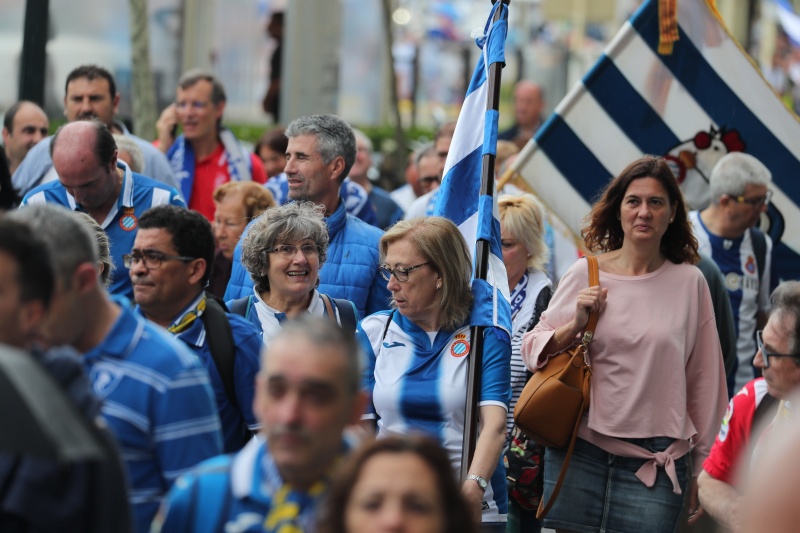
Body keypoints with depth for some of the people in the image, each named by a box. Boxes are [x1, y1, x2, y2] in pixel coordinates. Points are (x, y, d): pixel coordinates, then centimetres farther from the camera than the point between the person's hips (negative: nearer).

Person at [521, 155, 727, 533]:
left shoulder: (689, 282, 2)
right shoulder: (585, 274, 3)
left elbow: (704, 378, 8)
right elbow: (533, 349, 9)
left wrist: (703, 464, 11)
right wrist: (577, 324, -10)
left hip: (655, 460, -1)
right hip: (580, 452, 1)